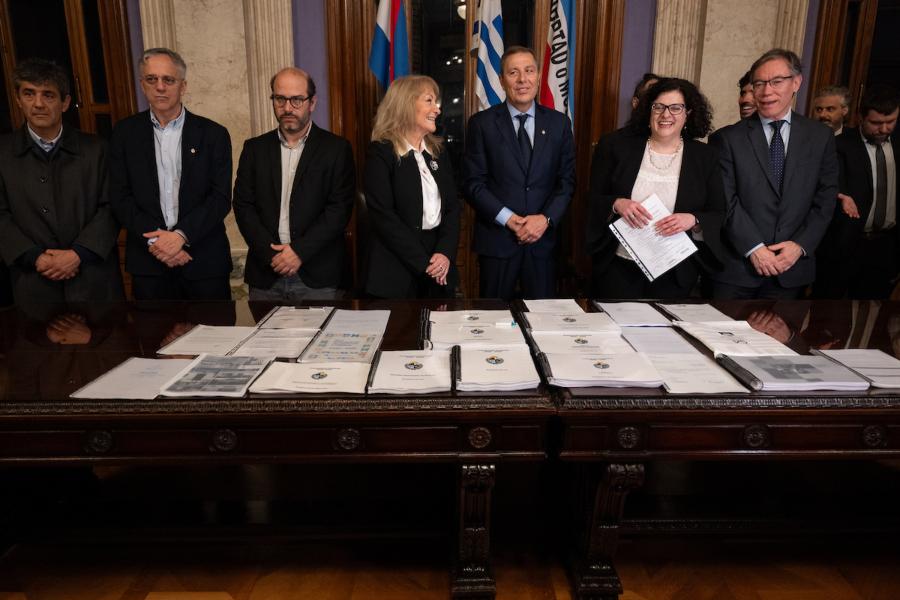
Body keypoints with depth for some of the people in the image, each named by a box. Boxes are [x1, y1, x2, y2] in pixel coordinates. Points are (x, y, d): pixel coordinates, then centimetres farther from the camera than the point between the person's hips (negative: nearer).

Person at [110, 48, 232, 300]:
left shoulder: (213, 134, 2)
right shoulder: (125, 133, 7)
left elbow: (221, 198, -4)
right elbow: (120, 197, 3)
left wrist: (180, 235, -14)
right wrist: (154, 240, -11)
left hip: (205, 262, -1)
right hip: (148, 263, 1)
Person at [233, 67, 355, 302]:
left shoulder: (336, 148, 0)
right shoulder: (255, 148, 10)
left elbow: (340, 208, -6)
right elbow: (243, 205, 5)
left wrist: (300, 251, -13)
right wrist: (270, 253, -9)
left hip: (317, 276, -2)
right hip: (265, 274, 3)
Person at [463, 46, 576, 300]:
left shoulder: (559, 123, 7)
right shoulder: (482, 123, 0)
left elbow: (567, 180, 6)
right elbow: (473, 183, -4)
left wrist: (546, 218, -10)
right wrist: (508, 219, -13)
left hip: (543, 239, 2)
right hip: (496, 239, -2)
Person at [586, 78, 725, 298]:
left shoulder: (705, 157, 3)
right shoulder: (616, 145, 1)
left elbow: (719, 216, 3)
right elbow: (592, 199, 1)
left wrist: (693, 220, -17)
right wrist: (616, 204, -19)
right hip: (617, 266, -1)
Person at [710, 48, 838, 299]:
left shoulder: (821, 136, 6)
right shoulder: (729, 138, -2)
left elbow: (825, 199, 5)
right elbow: (726, 201, -8)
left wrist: (800, 246, -8)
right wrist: (754, 248, -15)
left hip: (791, 268, 2)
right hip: (736, 265, -2)